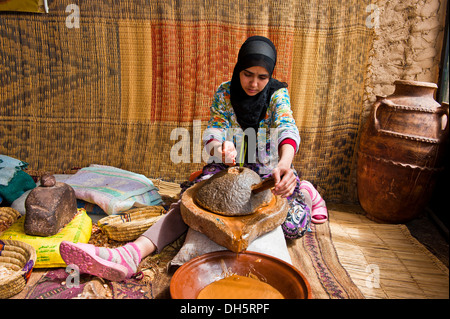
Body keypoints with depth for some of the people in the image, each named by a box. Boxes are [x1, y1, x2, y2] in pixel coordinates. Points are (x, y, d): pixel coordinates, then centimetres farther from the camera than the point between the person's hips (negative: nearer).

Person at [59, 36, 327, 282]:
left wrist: (285, 163, -51)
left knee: (295, 225, -31)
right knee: (192, 199, -29)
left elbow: (287, 129, -26)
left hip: (269, 169, 0)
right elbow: (213, 133, -8)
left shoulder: (277, 94, -7)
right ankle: (132, 253, -42)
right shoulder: (225, 93, -1)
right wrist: (221, 148, -37)